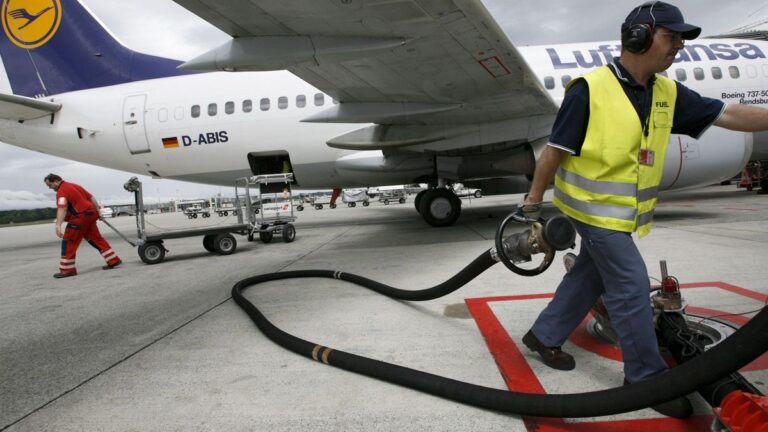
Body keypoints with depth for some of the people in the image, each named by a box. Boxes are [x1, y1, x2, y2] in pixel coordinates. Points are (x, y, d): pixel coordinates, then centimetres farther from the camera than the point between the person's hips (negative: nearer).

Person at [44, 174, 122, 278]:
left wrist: (58, 226, -34)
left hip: (80, 217, -9)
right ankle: (114, 261, 12)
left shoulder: (62, 191, -11)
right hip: (90, 214, 9)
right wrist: (98, 211, 23)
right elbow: (91, 197, 20)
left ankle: (67, 270, 2)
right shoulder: (74, 186, 17)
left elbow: (62, 209, -25)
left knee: (68, 242, -2)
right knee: (96, 238, 13)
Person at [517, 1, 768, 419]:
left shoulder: (667, 93, 5)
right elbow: (554, 151, -14)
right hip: (594, 209, -8)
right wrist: (533, 200, -10)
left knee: (589, 276, 16)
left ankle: (544, 335, 34)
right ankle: (647, 376, 15)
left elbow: (728, 115, 8)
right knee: (631, 287, -3)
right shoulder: (589, 89, -17)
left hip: (623, 212, 8)